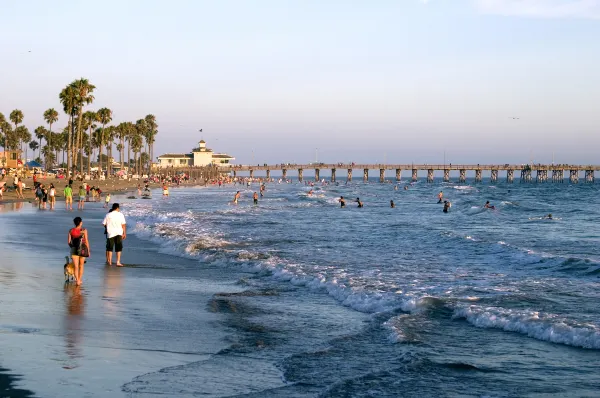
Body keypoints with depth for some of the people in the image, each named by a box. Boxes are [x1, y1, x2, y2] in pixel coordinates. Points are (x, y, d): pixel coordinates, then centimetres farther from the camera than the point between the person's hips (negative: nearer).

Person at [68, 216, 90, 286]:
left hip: (74, 250, 1)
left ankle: (77, 280, -2)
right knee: (81, 265, 18)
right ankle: (79, 279, 24)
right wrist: (88, 250, 1)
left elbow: (68, 241, 1)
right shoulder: (84, 230, -9)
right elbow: (86, 241, -9)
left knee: (76, 266, 5)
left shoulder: (71, 230, -2)